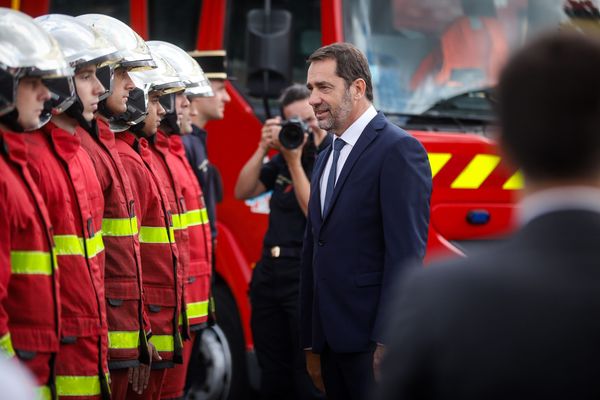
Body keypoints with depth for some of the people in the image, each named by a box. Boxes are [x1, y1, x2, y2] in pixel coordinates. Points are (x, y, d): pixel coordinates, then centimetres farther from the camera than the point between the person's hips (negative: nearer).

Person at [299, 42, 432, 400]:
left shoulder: (399, 150, -9)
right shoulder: (327, 159, 18)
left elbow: (406, 254, -16)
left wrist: (387, 344, -21)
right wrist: (312, 343, 17)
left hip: (372, 341, -8)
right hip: (332, 340, 8)